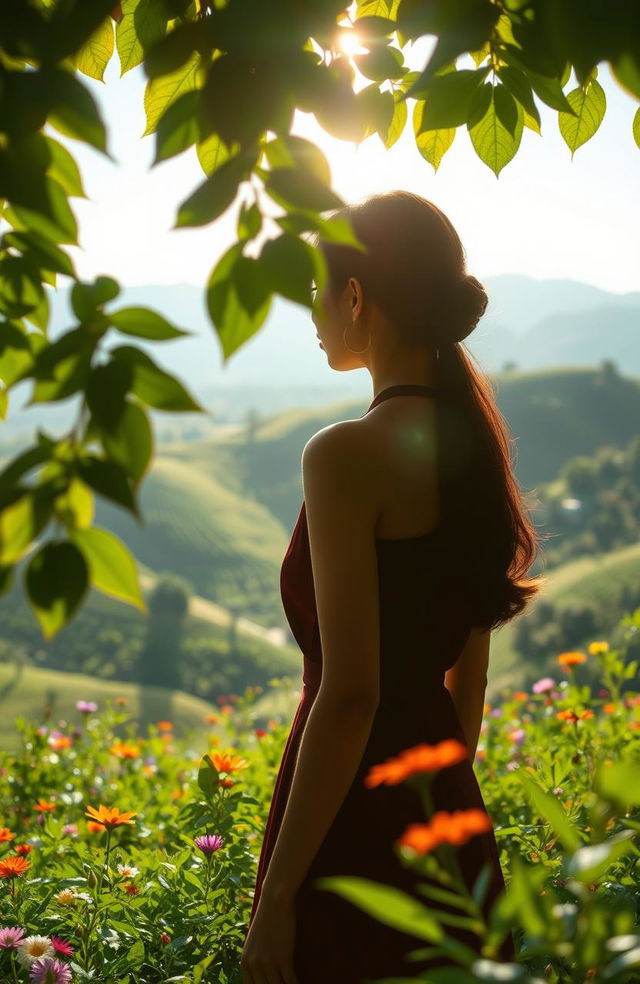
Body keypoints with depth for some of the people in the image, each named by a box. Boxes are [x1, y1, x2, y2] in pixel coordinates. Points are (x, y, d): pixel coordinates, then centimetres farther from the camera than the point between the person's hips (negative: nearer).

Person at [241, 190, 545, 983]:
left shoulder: (347, 456, -18)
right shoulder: (472, 445, 7)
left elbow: (350, 695, -21)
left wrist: (277, 895, -16)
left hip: (357, 829, -8)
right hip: (446, 820, 8)